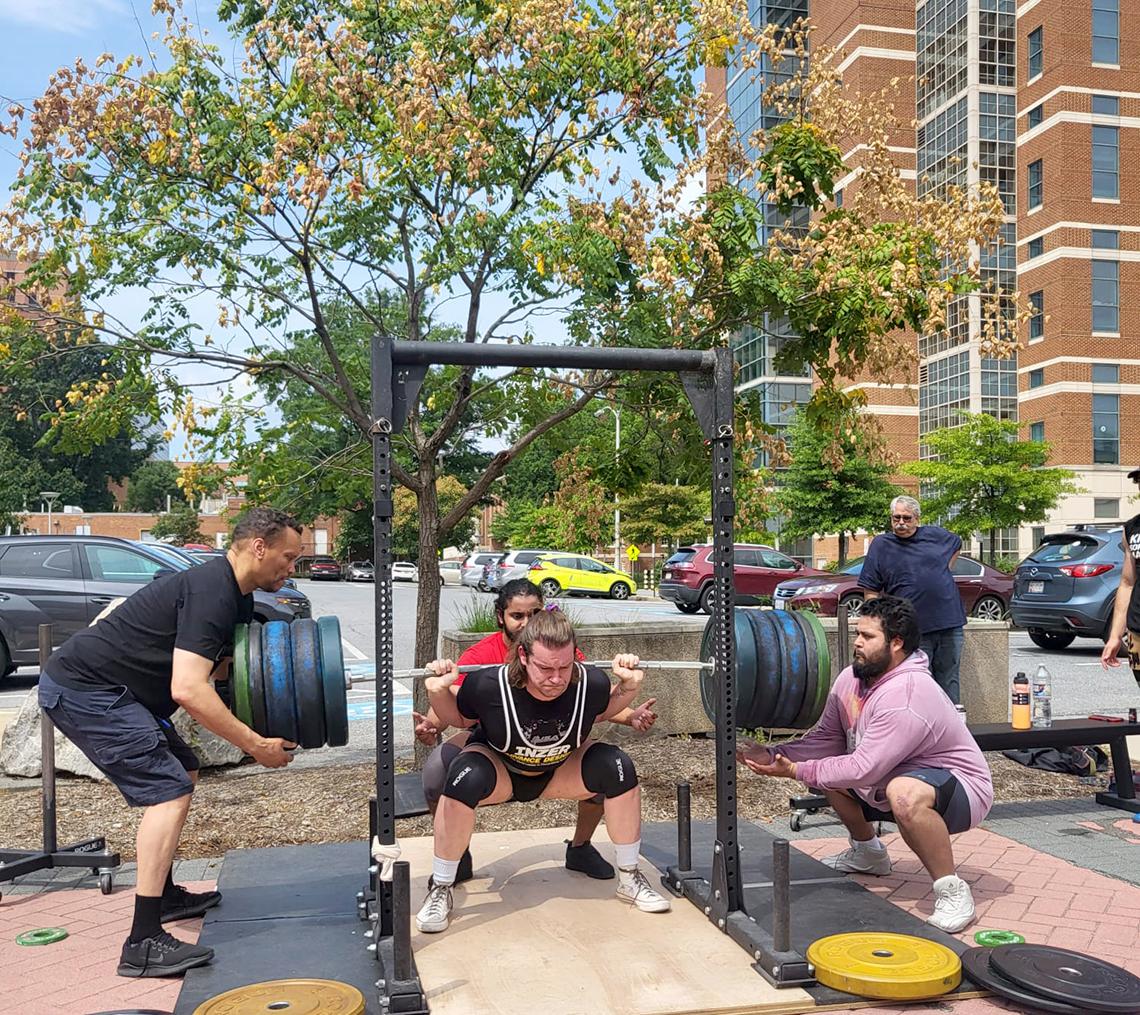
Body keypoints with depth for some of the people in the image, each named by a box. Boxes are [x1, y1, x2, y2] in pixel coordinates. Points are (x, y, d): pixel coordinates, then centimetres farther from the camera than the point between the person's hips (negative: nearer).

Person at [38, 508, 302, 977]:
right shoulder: (211, 593, -21)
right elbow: (188, 689, -29)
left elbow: (220, 670, 20)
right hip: (82, 688, -11)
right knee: (169, 791, -16)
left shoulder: (234, 595, 11)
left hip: (101, 687, 11)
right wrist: (255, 745, -25)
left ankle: (164, 894, 30)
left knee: (181, 774, 18)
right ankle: (143, 944, -15)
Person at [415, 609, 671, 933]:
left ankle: (629, 877, 0)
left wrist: (629, 685, -17)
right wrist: (438, 691, -29)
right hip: (499, 770, -2)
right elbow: (458, 718, -10)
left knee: (618, 767, -22)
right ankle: (439, 890, -15)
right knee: (466, 779, -36)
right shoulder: (488, 685, -34)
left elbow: (602, 710, 0)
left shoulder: (591, 683, -28)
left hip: (560, 769, 3)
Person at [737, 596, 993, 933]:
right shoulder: (851, 679, -4)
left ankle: (952, 892, -19)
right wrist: (772, 756, -15)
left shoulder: (906, 697, -31)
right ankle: (867, 852, 27)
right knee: (827, 766, 9)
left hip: (962, 789, -9)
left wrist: (796, 771, -26)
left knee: (905, 794, -39)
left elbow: (865, 769, -32)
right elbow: (826, 740, -2)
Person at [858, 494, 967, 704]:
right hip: (913, 630, -3)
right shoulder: (881, 545, -1)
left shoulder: (935, 535, 7)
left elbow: (957, 544, 31)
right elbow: (870, 592, -2)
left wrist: (945, 569, 18)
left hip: (950, 625, 3)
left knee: (949, 683, 14)